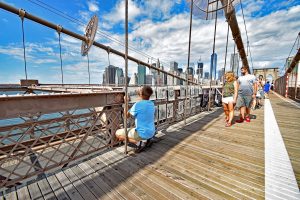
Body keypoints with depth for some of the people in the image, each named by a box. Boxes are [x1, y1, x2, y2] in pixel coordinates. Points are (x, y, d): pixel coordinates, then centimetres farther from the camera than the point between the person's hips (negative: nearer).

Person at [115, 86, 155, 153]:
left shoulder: (138, 104, -21)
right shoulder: (152, 104, 0)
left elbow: (127, 115, -7)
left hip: (142, 133, -7)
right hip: (151, 133, 8)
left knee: (118, 133, 5)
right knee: (132, 129, 36)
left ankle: (139, 143, -5)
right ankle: (145, 140, 12)